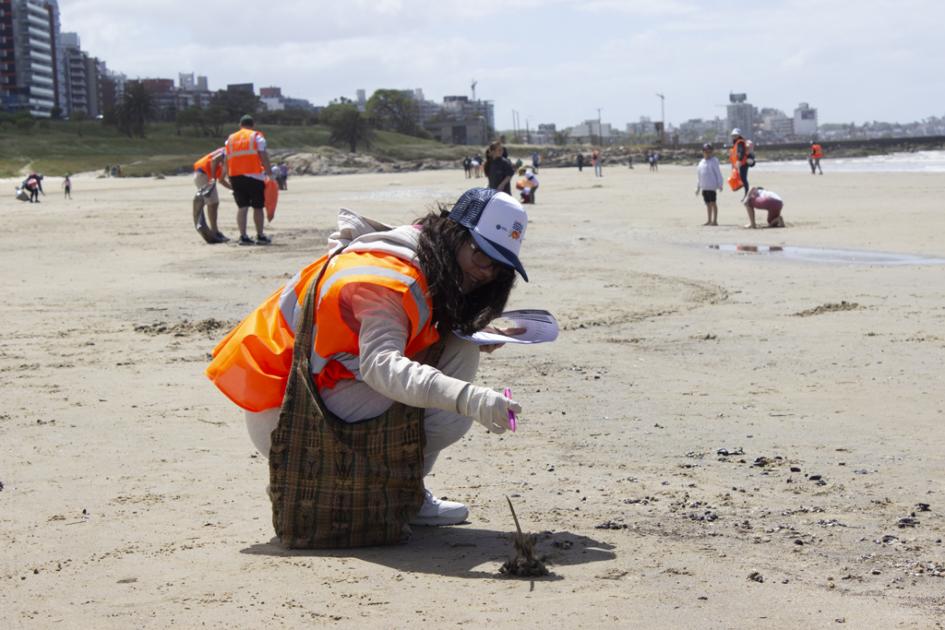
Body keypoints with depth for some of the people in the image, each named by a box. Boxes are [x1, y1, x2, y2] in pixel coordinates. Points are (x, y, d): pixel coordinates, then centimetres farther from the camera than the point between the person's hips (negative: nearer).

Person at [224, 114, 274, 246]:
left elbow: (226, 160, 12)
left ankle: (243, 236, -6)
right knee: (258, 207, 6)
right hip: (254, 175, -3)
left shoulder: (231, 138, 15)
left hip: (235, 176, 3)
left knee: (242, 207, 4)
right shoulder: (257, 136, 3)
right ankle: (260, 236, 11)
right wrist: (270, 172, -3)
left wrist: (229, 176, 16)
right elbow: (264, 157, -5)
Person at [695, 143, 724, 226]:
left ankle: (715, 220, -3)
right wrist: (698, 187, 19)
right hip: (704, 187, 7)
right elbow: (698, 175, 20)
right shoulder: (701, 162, 15)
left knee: (713, 203, -5)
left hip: (711, 186, -7)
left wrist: (720, 184, -10)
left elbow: (718, 173, -7)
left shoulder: (714, 161, -5)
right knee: (708, 204, 11)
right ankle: (709, 220, 17)